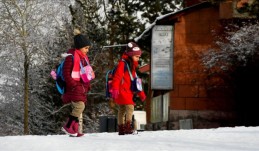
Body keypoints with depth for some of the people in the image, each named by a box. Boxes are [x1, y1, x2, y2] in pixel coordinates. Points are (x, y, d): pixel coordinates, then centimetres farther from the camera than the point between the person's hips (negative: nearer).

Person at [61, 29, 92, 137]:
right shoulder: (71, 57, -10)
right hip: (74, 87, -9)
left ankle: (74, 130, 11)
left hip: (82, 87, 9)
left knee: (77, 108, 7)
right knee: (80, 106, -17)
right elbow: (66, 73, -13)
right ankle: (67, 127, -10)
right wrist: (73, 85, -18)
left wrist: (87, 86, 16)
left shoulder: (84, 57, 18)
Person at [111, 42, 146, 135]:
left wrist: (141, 93, 26)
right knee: (129, 107, -19)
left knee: (122, 110, 12)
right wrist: (115, 89, -30)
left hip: (128, 92, 10)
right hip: (122, 91, -10)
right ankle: (128, 127, -24)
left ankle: (121, 129, 16)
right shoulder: (123, 63, -9)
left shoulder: (132, 65, 21)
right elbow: (117, 77, -19)